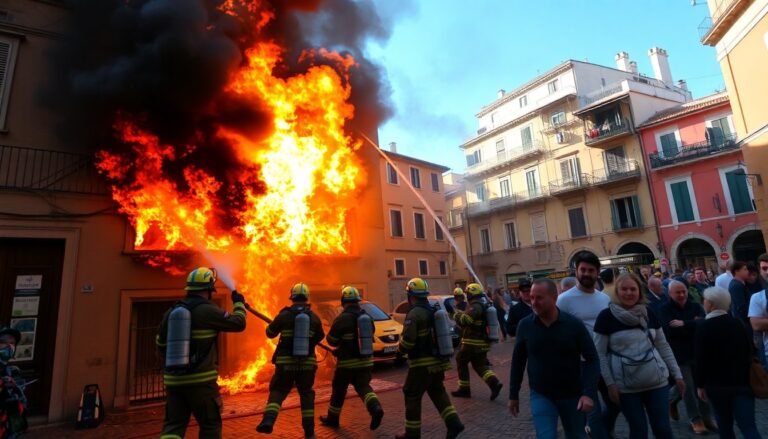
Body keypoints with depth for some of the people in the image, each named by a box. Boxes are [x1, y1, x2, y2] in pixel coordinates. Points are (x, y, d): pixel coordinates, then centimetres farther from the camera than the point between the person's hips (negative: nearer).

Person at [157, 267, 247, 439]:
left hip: (174, 380, 6)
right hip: (201, 380, -5)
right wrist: (239, 303, 12)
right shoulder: (208, 310, -13)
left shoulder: (171, 311, 6)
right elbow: (239, 323, -5)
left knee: (173, 425, 11)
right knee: (210, 424, 10)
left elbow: (161, 344, 17)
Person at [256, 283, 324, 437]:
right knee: (306, 394, 15)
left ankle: (268, 420, -13)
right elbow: (320, 337, 15)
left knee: (278, 391, 11)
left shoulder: (284, 315, -6)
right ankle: (309, 430, 17)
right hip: (307, 362, 2)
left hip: (286, 361, -2)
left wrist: (280, 326, 28)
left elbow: (270, 333, 7)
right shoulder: (314, 317, 1)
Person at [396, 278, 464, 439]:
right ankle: (453, 423, 12)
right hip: (438, 360, 8)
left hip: (422, 364, -8)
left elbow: (408, 340, -24)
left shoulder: (414, 314, -18)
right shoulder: (435, 310, 8)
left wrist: (400, 349, -4)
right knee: (438, 393, 20)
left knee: (412, 396, 7)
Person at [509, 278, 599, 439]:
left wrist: (588, 393, -20)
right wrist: (514, 394, 4)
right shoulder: (525, 325, -11)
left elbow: (592, 359, -8)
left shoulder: (574, 324, -15)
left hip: (572, 395, 1)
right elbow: (518, 361, 0)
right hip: (540, 395, 0)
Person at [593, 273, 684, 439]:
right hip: (626, 386, -3)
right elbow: (600, 354, -8)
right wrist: (610, 384, -10)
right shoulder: (606, 316, -11)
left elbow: (663, 346, 11)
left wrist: (677, 374, 10)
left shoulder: (649, 314, 2)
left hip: (657, 381, 3)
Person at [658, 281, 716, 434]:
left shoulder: (695, 306, 3)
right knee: (688, 388, 3)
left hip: (698, 351, 4)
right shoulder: (664, 310, -9)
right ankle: (696, 419, 20)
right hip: (679, 354, -3)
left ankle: (706, 418, 27)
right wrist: (693, 325, -15)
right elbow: (670, 331, -21)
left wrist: (684, 324, -22)